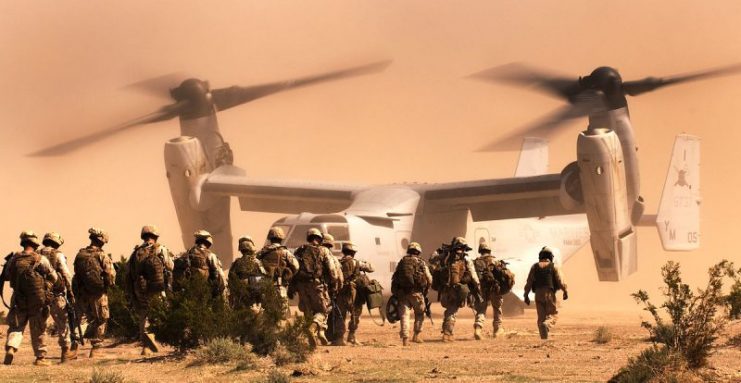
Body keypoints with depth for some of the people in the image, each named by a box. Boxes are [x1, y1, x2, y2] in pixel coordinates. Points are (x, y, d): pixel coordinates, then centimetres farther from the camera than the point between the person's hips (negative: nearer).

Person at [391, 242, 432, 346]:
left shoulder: (401, 262, 10)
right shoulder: (421, 263, 1)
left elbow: (394, 278, 9)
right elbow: (429, 280, 0)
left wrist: (395, 293, 15)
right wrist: (425, 290, 17)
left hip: (402, 292, 2)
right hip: (416, 293, -2)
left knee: (404, 315, 4)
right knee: (419, 314, 17)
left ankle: (405, 338, -4)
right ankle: (417, 335, 9)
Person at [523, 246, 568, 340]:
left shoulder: (535, 267, 9)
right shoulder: (553, 267, 2)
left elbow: (529, 282, 5)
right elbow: (560, 281, -5)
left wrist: (526, 295, 9)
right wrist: (565, 292, 6)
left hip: (538, 294, 2)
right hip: (549, 294, -2)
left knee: (541, 317, 9)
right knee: (553, 314, 5)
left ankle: (544, 337, 4)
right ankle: (546, 325, -27)